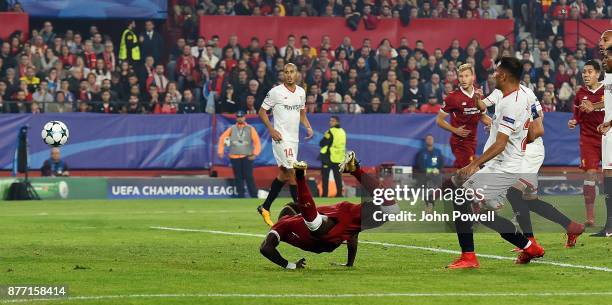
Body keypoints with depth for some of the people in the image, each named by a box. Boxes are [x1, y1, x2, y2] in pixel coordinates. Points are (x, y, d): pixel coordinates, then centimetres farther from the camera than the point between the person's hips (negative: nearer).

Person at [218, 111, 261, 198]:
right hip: (234, 157, 2)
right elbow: (222, 138, 13)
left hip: (247, 157, -2)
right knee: (238, 178, 3)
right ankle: (241, 197, 9)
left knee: (249, 177, -10)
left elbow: (256, 141, 1)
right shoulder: (232, 129, 10)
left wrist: (255, 154, -11)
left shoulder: (250, 129, 5)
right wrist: (220, 151, 6)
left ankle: (254, 196, -7)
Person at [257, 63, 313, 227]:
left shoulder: (301, 92, 10)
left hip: (294, 139, 7)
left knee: (283, 174, 11)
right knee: (292, 172, -11)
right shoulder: (275, 92, -8)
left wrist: (308, 127, 5)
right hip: (281, 138, -7)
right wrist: (271, 129, -15)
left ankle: (265, 207, 21)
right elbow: (262, 111, -3)